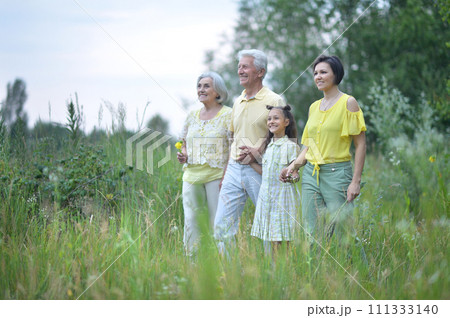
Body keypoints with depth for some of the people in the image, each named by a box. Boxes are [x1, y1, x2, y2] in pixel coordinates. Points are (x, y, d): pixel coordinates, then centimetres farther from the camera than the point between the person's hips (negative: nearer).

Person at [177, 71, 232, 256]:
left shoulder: (228, 115, -1)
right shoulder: (192, 116, 15)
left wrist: (228, 176, -14)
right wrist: (183, 155, 2)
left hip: (216, 175, -5)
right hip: (192, 174, 5)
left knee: (217, 220, -5)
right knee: (190, 219, 2)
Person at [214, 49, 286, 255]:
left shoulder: (274, 101, -6)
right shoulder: (238, 102, 16)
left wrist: (258, 153, -18)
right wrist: (226, 173, 17)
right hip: (235, 169, 7)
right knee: (222, 225, 2)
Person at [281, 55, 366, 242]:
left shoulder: (348, 102, -3)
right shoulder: (314, 107, 14)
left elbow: (360, 144, -7)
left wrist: (356, 181, -13)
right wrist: (293, 166, 5)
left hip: (337, 173, -6)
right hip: (311, 174, 6)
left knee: (340, 233, -5)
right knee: (311, 234, 4)